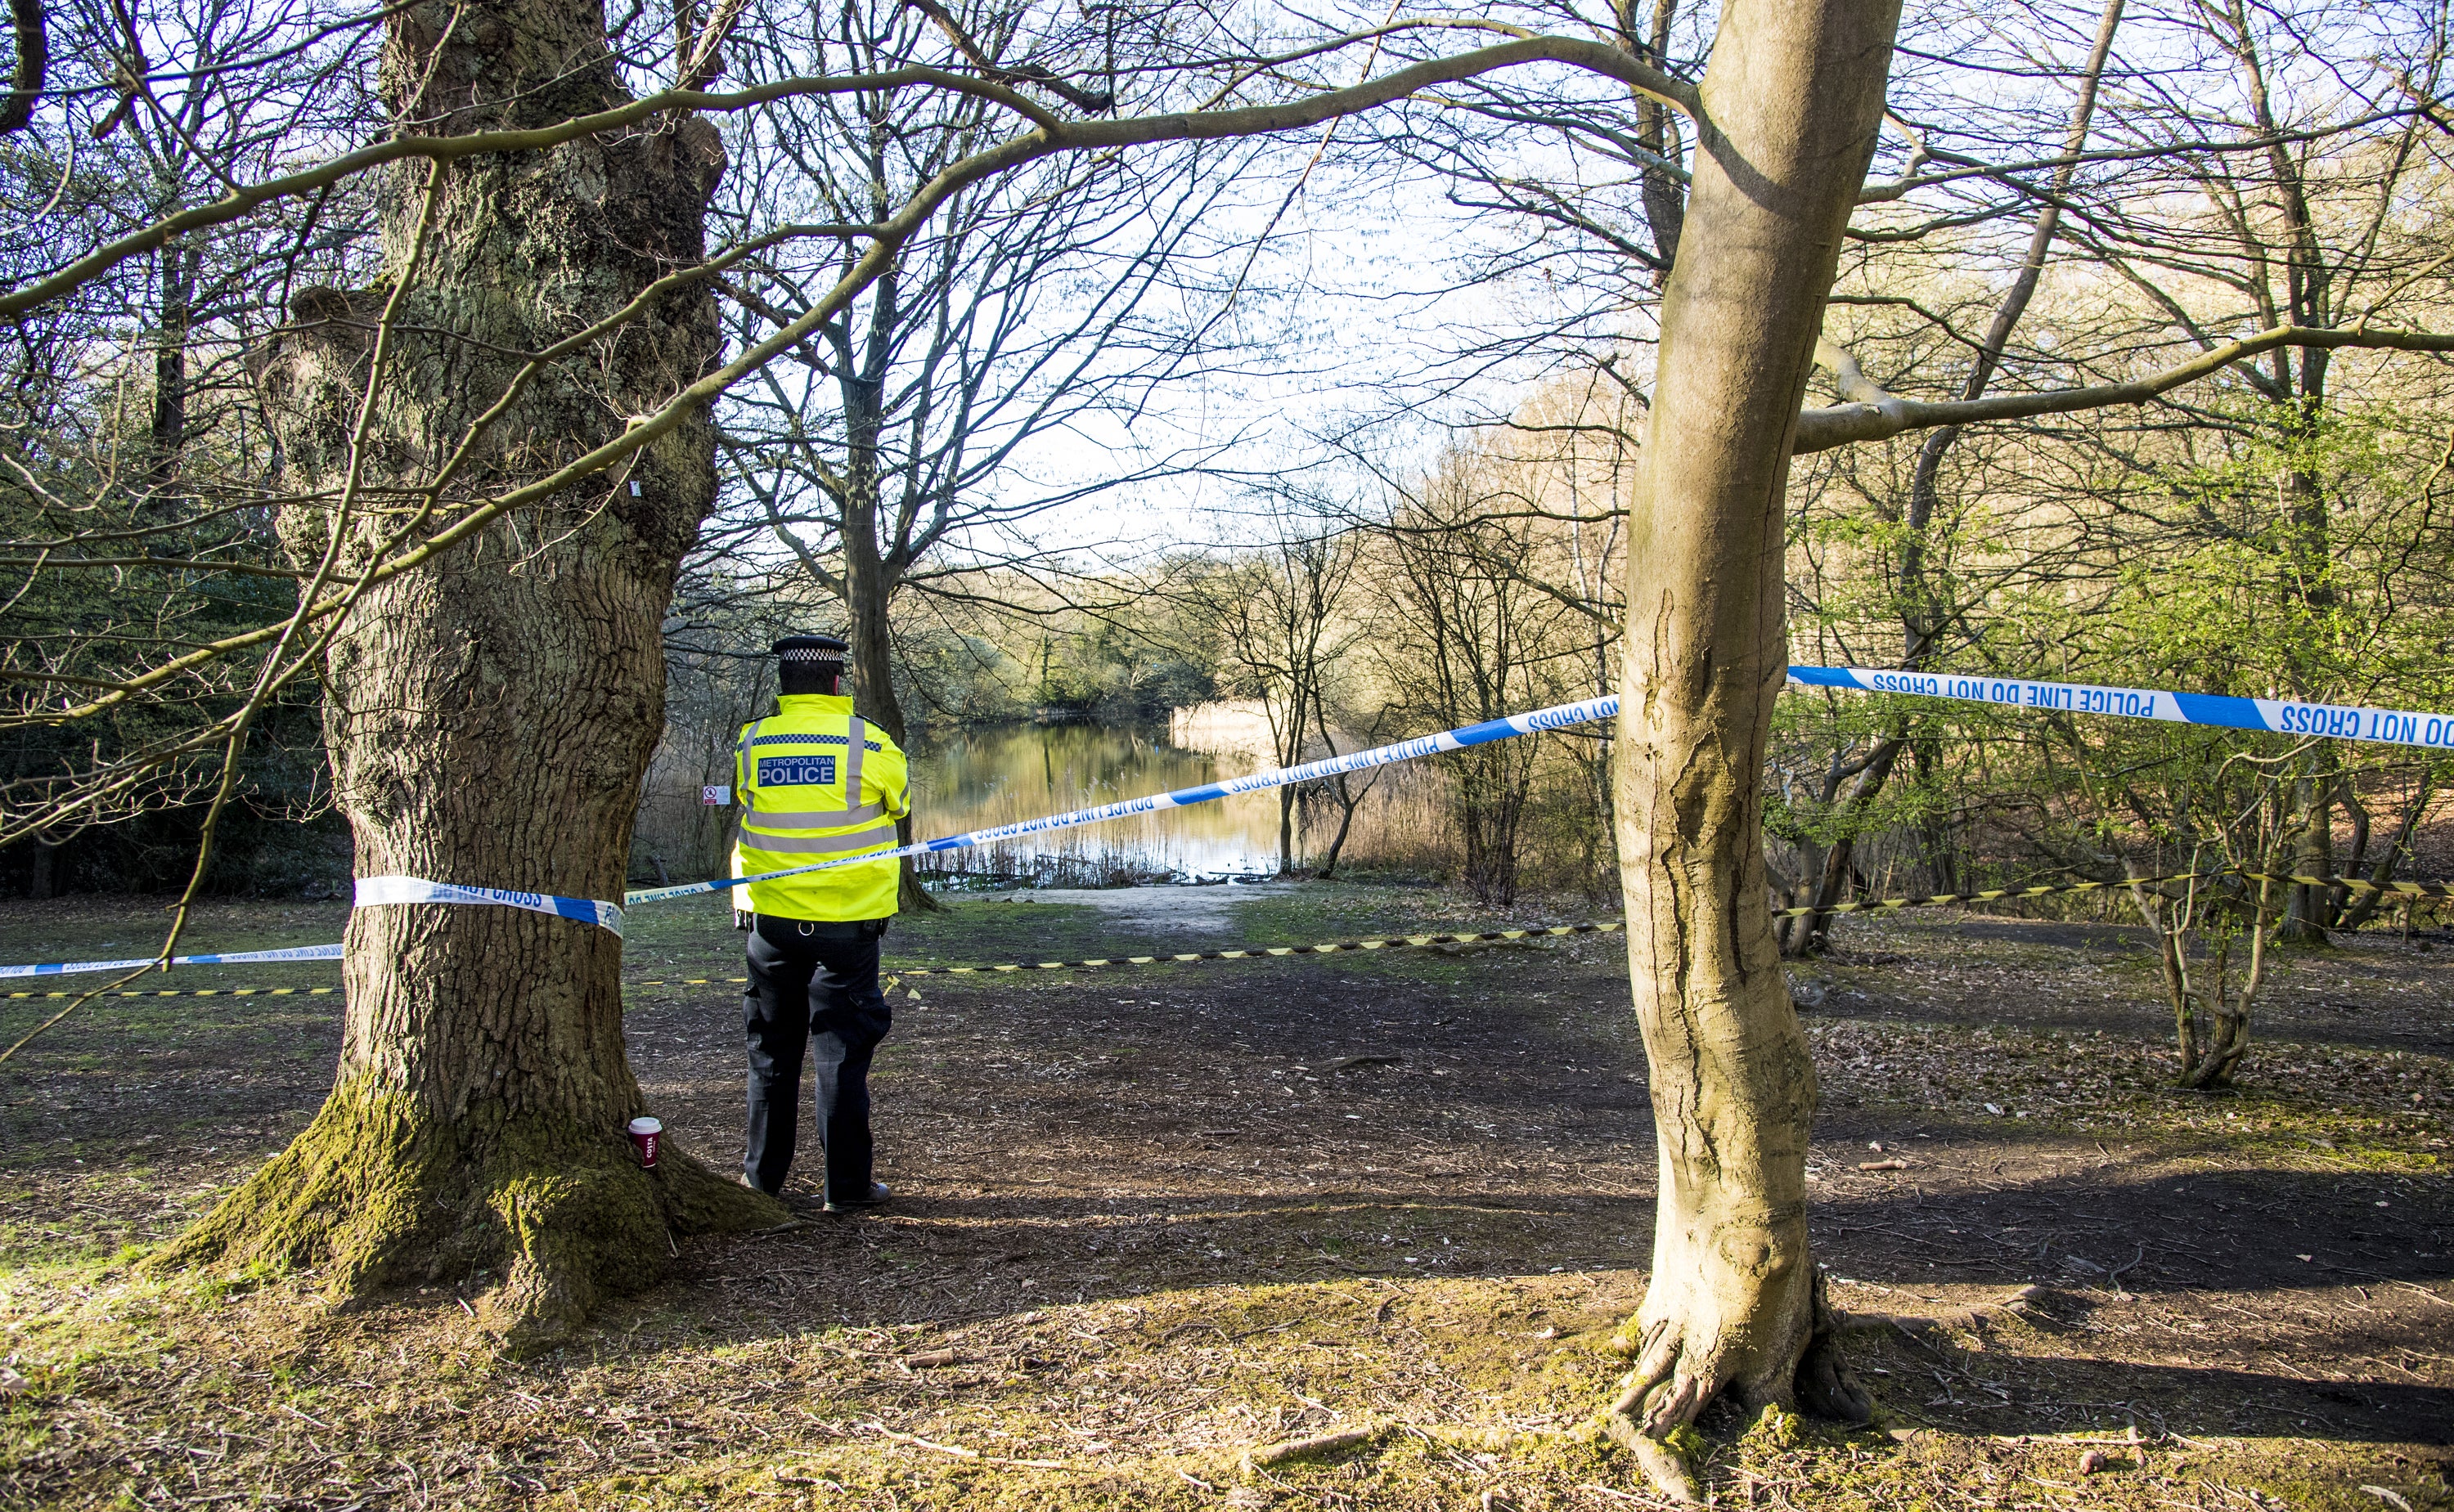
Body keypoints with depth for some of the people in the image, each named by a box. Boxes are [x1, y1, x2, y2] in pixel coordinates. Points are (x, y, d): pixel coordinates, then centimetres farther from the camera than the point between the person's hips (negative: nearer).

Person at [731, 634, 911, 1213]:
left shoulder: (750, 743, 0)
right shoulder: (869, 744, -8)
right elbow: (899, 803, 8)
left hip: (771, 918, 3)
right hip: (847, 920, -3)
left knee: (772, 1050, 15)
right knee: (842, 1052, 4)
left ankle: (764, 1176, 24)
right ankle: (846, 1185, 8)